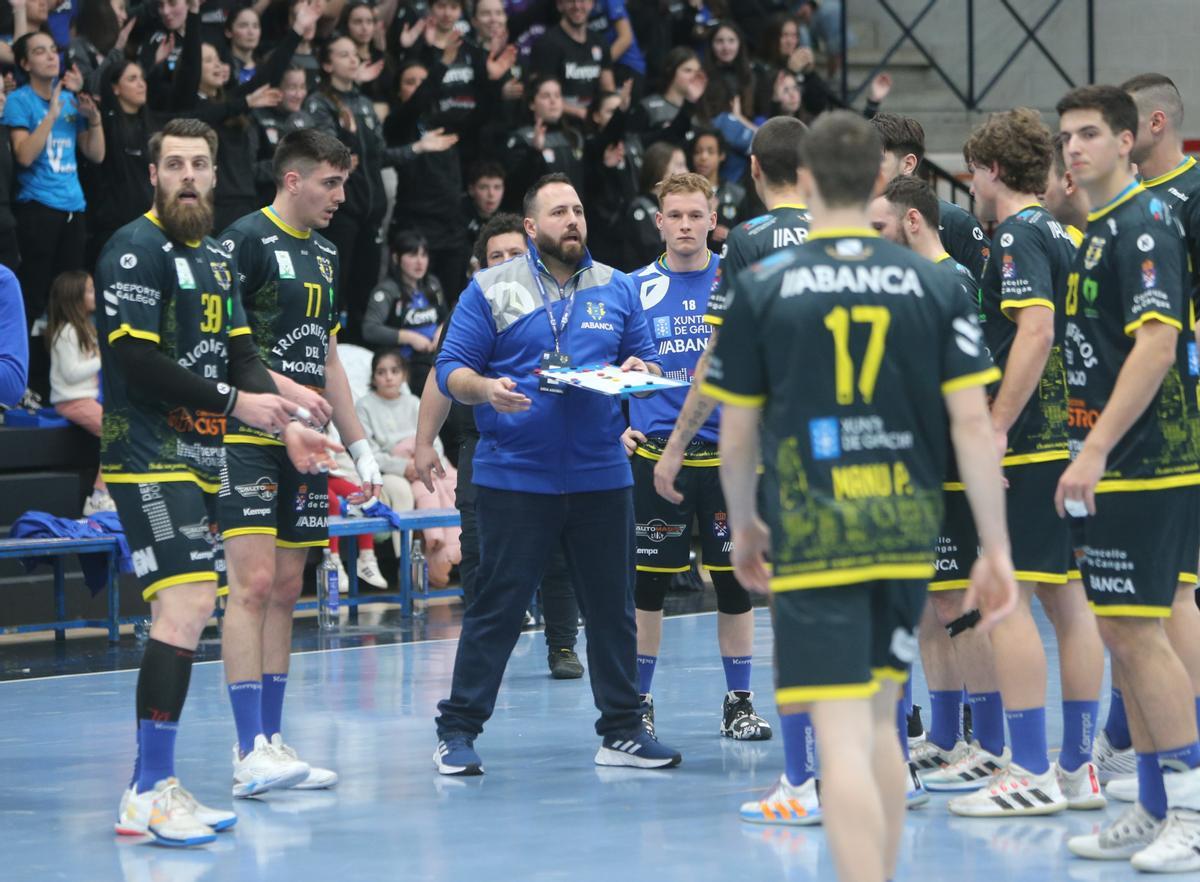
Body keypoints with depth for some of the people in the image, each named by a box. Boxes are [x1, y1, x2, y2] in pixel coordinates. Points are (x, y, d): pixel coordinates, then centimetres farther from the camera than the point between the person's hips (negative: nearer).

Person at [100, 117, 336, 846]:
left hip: (200, 458, 9)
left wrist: (284, 424, 0)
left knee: (189, 613, 7)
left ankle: (154, 787, 13)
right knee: (187, 603, -18)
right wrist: (233, 401, -15)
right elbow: (134, 357, -17)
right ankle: (149, 795, -16)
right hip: (148, 455, -9)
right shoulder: (136, 250, -9)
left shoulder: (217, 257, 17)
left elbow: (241, 353, 17)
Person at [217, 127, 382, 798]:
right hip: (250, 439, -8)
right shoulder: (247, 240, -8)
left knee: (286, 591, 8)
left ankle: (271, 740, 11)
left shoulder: (325, 254, 18)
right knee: (253, 584, -13)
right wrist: (283, 388, -22)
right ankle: (251, 750, -16)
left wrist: (361, 446, 20)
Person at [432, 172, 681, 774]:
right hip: (514, 478, -3)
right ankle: (458, 731, 3)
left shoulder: (616, 289, 12)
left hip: (600, 475, 4)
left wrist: (640, 371, -7)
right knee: (496, 607, -4)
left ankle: (622, 731, 15)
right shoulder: (491, 289, 2)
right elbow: (452, 372, -1)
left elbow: (646, 362, 16)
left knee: (612, 607, 6)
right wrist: (485, 389, -21)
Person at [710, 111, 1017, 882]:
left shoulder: (761, 289, -1)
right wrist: (996, 550, 3)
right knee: (880, 720, 19)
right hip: (907, 530, 3)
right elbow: (973, 423, -2)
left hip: (812, 534, -3)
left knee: (844, 737, -8)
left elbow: (736, 438, 4)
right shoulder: (934, 285, 2)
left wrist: (745, 528, 22)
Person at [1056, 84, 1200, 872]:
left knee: (1136, 629, -10)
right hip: (1118, 468, 10)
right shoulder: (1099, 231, 16)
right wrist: (1092, 451, 18)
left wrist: (1096, 449, -24)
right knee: (1126, 632, 11)